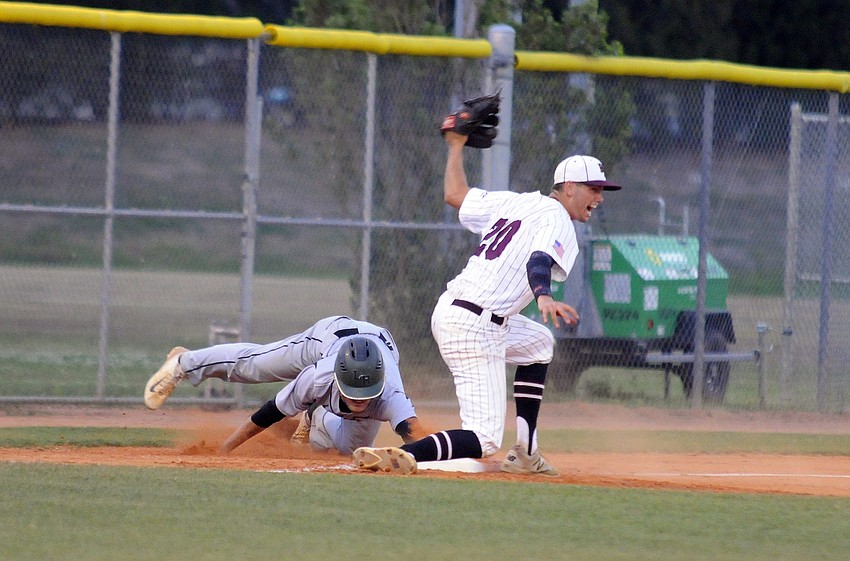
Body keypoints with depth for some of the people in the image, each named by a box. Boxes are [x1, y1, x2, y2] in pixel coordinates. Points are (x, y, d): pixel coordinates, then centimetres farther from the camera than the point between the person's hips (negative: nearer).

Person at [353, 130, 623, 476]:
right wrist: (544, 299, -45)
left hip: (448, 309, 9)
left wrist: (456, 146, 44)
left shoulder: (512, 202, 18)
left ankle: (525, 452, 26)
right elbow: (539, 261, -26)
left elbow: (454, 194, 30)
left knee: (538, 342, 33)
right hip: (476, 327, -9)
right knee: (485, 440, -12)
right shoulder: (556, 217, -5)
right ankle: (400, 456, -36)